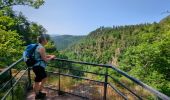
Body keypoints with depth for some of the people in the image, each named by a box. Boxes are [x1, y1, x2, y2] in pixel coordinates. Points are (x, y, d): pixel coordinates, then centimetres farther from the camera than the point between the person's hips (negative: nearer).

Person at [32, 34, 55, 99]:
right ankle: (37, 95, 30)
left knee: (44, 78, 25)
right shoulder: (41, 48, -21)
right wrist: (51, 57, -2)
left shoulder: (39, 46, 11)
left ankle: (39, 92, 41)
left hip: (39, 66, 11)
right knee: (37, 82, 9)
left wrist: (50, 56, 13)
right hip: (38, 67, -11)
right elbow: (45, 59, -18)